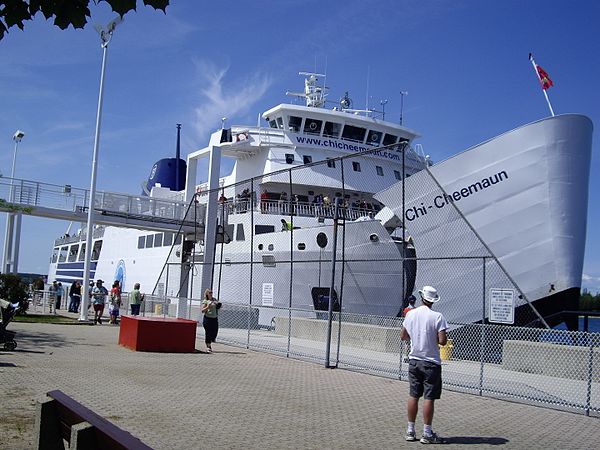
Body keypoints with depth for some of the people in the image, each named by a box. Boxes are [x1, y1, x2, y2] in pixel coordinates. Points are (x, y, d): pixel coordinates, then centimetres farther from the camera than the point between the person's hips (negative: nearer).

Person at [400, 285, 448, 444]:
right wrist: (434, 339, 2)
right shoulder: (437, 316, -13)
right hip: (431, 362, -4)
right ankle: (427, 434, 7)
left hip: (414, 360, 5)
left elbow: (403, 336, 9)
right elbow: (442, 341, -18)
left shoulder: (410, 314, 0)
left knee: (413, 396, 11)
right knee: (429, 398, 1)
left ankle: (410, 431, 18)